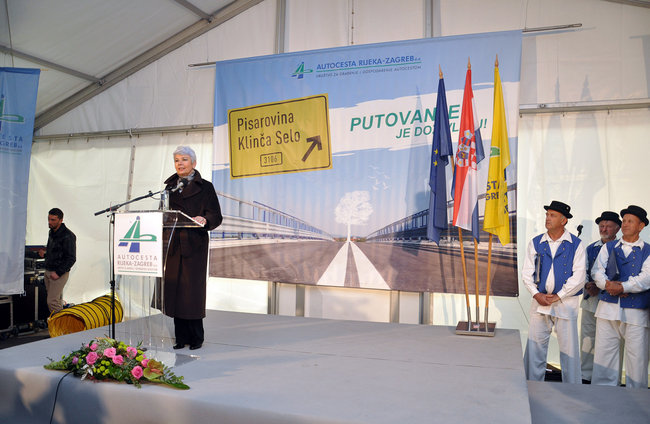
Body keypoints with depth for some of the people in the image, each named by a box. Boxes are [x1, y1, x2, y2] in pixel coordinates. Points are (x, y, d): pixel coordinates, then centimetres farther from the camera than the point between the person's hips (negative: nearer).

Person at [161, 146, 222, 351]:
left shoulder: (204, 187, 1)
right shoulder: (170, 186, 16)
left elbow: (216, 215, -5)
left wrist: (204, 220, -27)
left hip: (194, 244, -5)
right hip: (173, 245, 5)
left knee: (192, 288, -4)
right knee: (174, 288, 5)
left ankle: (196, 337, 10)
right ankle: (181, 337, 15)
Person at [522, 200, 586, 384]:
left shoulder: (576, 245, 0)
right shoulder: (535, 243, 7)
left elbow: (579, 277, -6)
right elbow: (526, 272, 6)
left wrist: (557, 296, -10)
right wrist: (536, 294, -8)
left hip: (566, 303, -2)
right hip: (540, 302, 2)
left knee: (569, 348, 3)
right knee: (535, 346, 5)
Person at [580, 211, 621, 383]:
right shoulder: (591, 249, 13)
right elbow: (583, 272, 15)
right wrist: (587, 285, -4)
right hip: (590, 301, 4)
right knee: (587, 339, 8)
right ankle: (585, 376, 18)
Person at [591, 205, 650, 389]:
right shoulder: (609, 247, 14)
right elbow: (597, 271, 3)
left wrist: (623, 287, -22)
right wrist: (607, 284, -16)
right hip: (608, 308, 3)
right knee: (603, 353, 6)